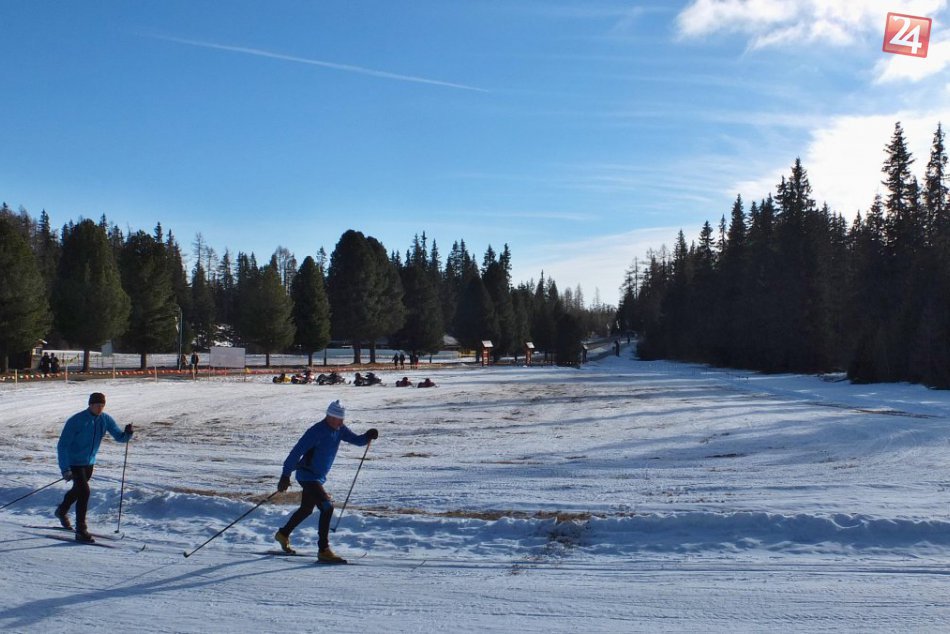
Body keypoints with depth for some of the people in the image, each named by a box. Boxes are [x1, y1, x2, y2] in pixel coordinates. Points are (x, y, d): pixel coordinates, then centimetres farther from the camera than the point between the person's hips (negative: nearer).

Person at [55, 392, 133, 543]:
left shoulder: (106, 419, -7)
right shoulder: (76, 421, -22)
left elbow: (119, 437, -2)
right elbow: (62, 445, -21)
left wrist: (127, 434, -27)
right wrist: (65, 469, -29)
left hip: (89, 462, 6)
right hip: (74, 462, -6)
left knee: (78, 490, 24)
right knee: (84, 491, -16)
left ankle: (62, 511, 53)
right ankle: (81, 531, -10)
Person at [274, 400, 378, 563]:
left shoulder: (339, 429, 0)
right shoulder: (316, 431, -23)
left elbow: (357, 440, 2)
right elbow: (297, 451, -23)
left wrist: (368, 436, -20)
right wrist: (285, 475, -24)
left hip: (318, 477, 9)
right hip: (307, 476, -9)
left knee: (306, 509, 25)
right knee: (327, 507, -20)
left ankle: (283, 534, 47)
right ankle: (323, 551, -18)